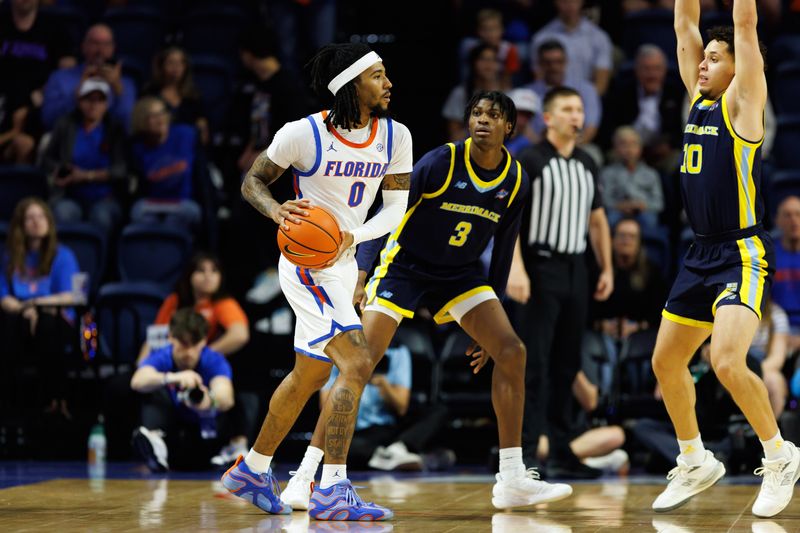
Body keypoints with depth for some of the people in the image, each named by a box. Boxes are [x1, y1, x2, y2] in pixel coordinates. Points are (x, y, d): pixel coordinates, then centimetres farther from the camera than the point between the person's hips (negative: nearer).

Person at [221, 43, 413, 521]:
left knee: (309, 375, 19)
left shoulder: (395, 136, -2)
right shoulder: (304, 133, -16)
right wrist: (277, 211, -24)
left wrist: (352, 236, -19)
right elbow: (252, 181, -4)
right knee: (357, 365, -21)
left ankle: (253, 471, 37)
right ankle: (333, 491, -21)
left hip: (343, 264, 8)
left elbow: (396, 210, -2)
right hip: (307, 264, -8)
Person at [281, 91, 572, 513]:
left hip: (461, 273, 5)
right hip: (404, 266, -5)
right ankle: (304, 478, -11)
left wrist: (488, 321, 8)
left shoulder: (516, 181, -4)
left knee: (512, 352, -10)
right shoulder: (441, 162, -19)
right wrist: (361, 271, -29)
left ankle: (512, 482, -3)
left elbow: (503, 249, 7)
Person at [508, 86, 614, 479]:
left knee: (566, 366, 9)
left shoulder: (587, 166, 15)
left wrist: (607, 269, 13)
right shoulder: (529, 161, -5)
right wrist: (516, 269, -21)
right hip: (540, 268, -6)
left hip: (575, 270, 6)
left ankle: (561, 453, 14)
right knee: (534, 365, -9)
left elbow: (597, 219, 21)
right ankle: (524, 452, -8)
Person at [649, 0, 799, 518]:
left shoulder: (743, 101, -7)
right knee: (666, 363, 12)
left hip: (743, 255, -8)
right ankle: (696, 463, 28)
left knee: (728, 362, -23)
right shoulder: (700, 98, 11)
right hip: (702, 254, 8)